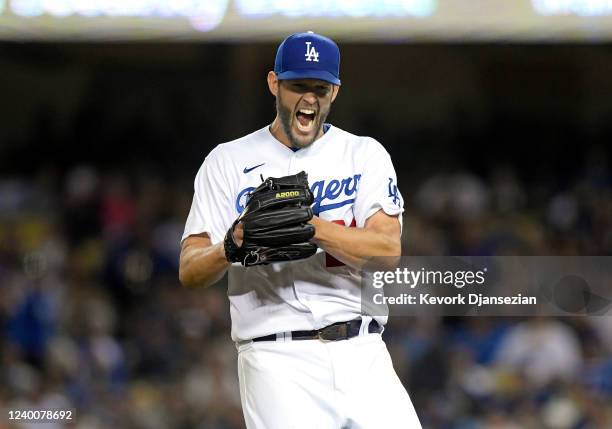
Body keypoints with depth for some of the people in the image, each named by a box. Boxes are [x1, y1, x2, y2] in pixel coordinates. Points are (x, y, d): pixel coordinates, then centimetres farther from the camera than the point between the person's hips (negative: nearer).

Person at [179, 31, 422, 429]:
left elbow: (388, 249, -6)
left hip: (362, 355, 2)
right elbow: (190, 271, 2)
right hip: (279, 362, -2)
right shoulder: (229, 162, 9)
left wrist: (309, 226, -20)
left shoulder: (365, 154, 10)